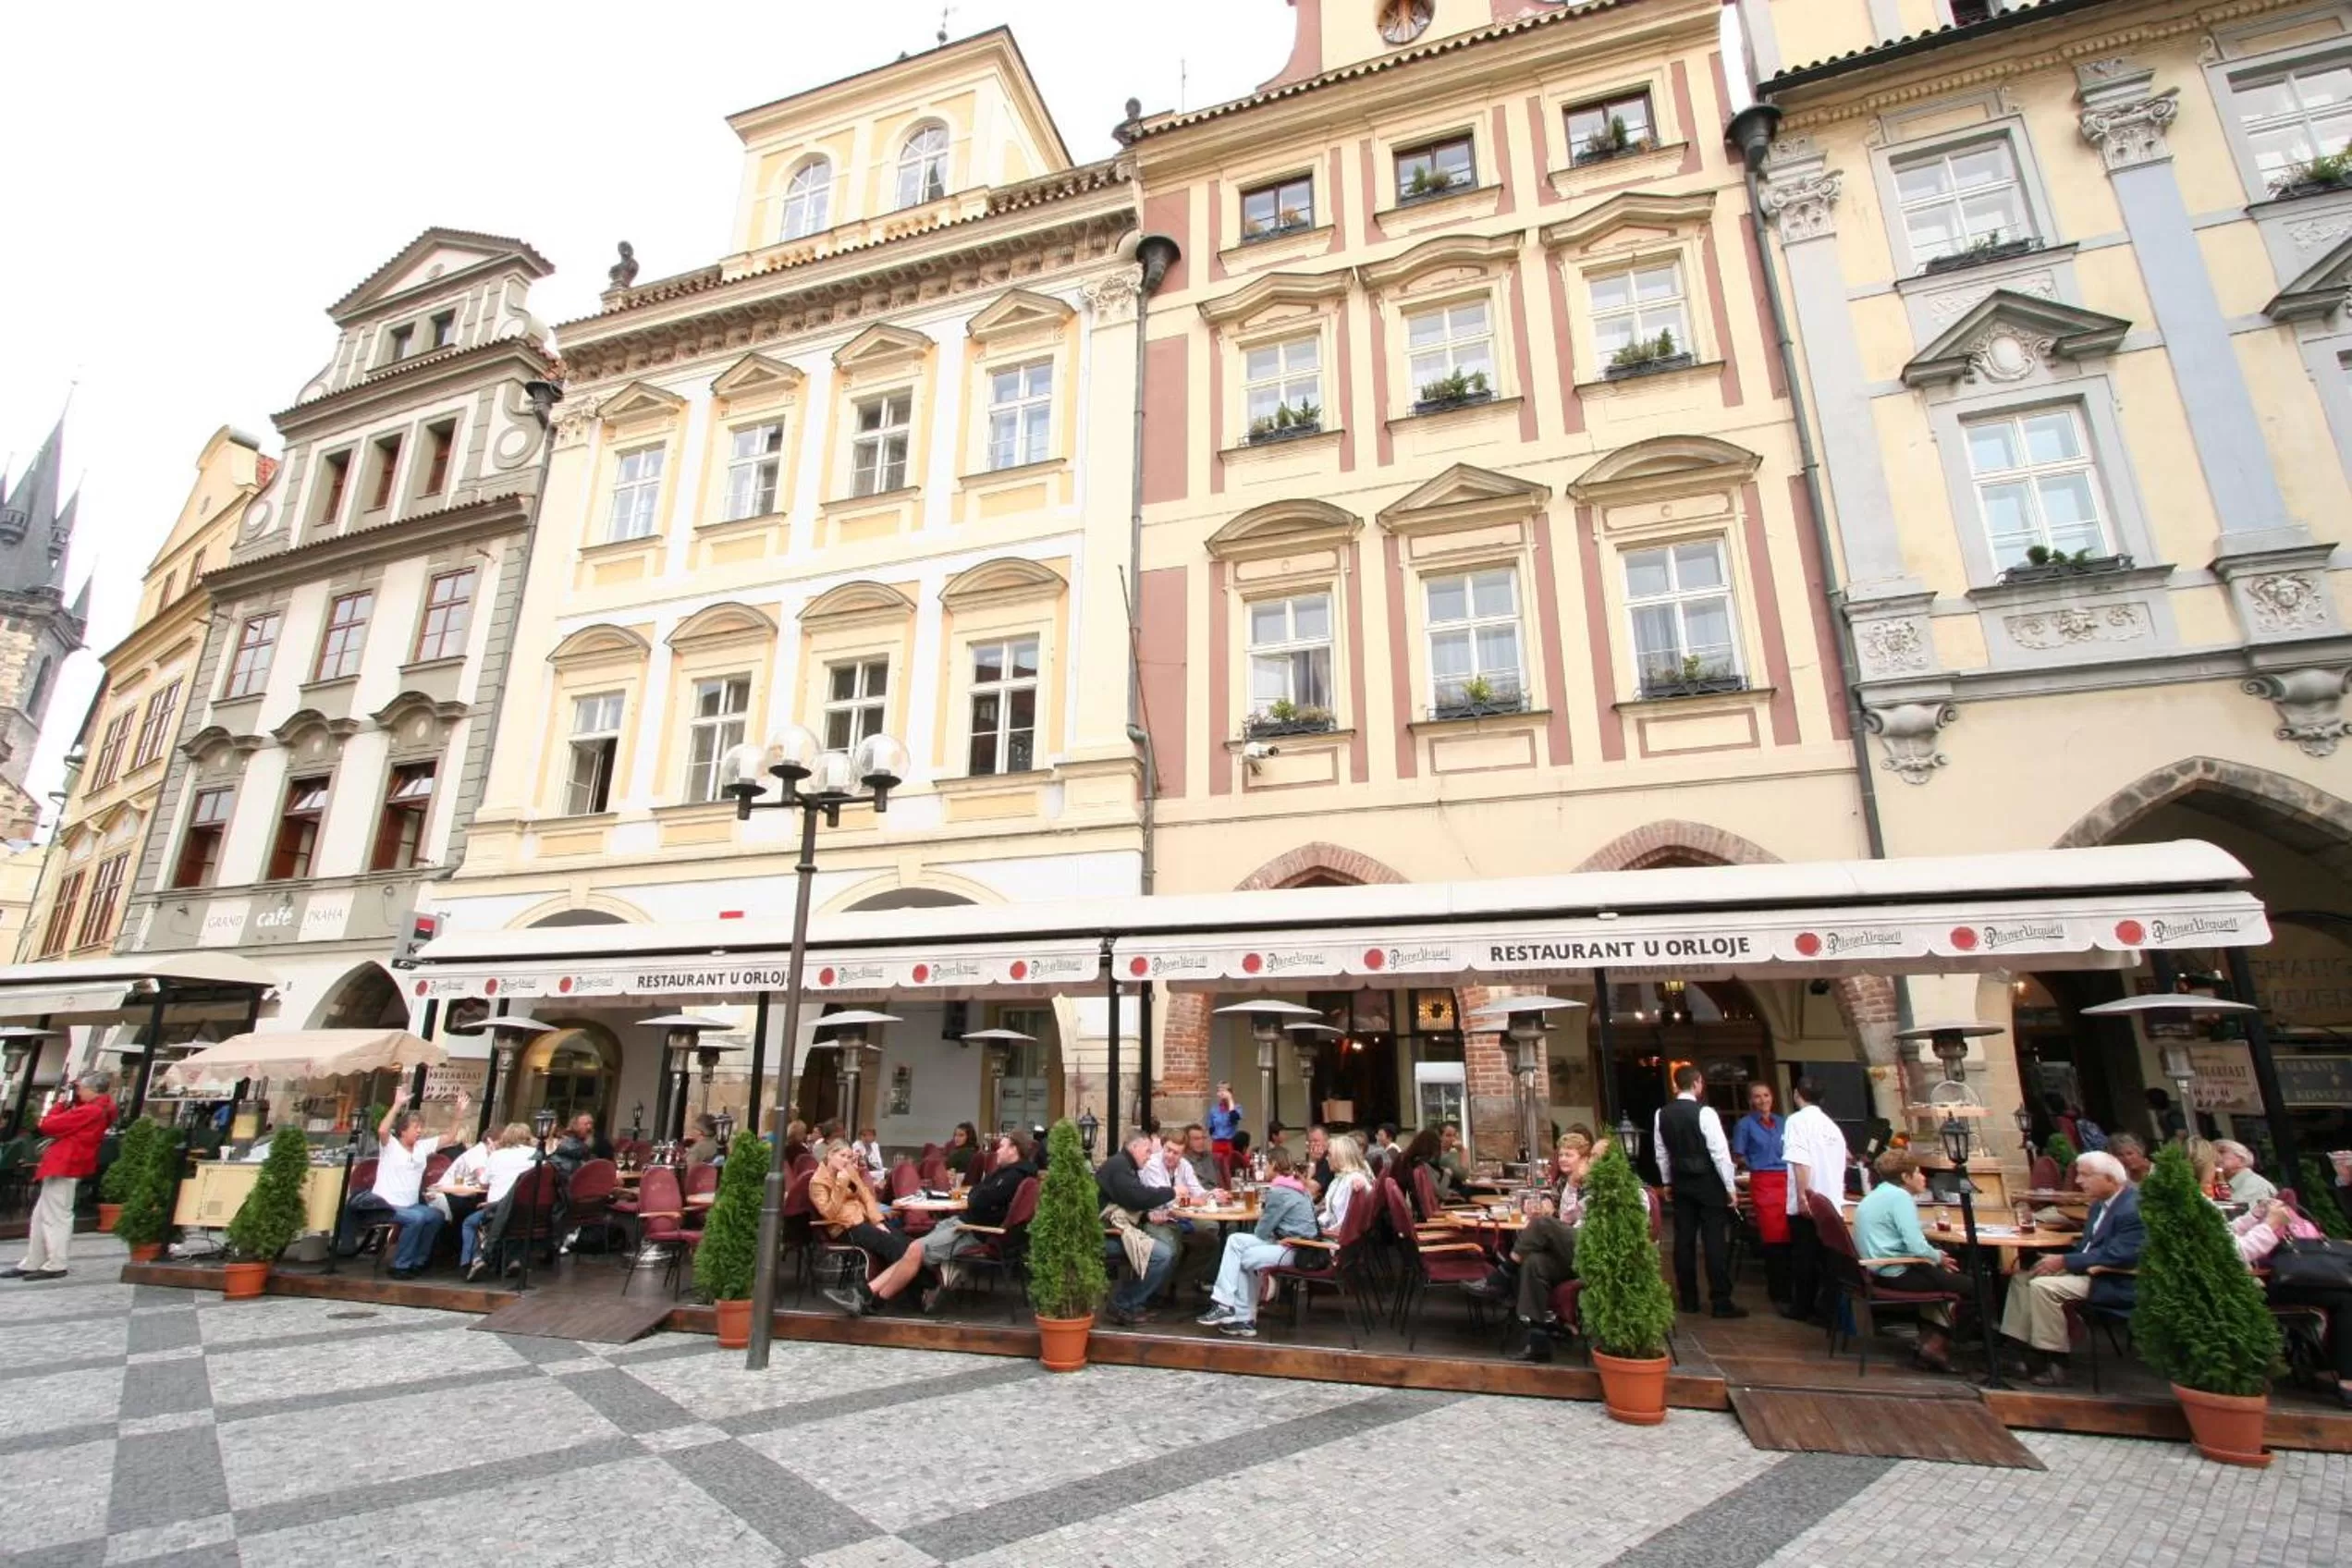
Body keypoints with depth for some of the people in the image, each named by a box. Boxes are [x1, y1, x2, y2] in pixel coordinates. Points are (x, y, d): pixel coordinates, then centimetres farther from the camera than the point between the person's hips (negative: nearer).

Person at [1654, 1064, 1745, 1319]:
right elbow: (1720, 1152, -14)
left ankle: (1688, 1299, 15)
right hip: (1708, 1182, -5)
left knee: (1684, 1240, 8)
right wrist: (1730, 1187, -6)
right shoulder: (1704, 1112, -15)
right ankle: (1721, 1302, 2)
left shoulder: (1662, 1114, 2)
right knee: (1715, 1241, 0)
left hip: (1681, 1182, 5)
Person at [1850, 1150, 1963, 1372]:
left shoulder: (1878, 1193, 16)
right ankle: (1935, 1344, 11)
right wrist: (1938, 1257, -2)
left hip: (1877, 1269, 10)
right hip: (1895, 1274, -10)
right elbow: (1916, 1247, -23)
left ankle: (1928, 1338, 24)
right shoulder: (1900, 1197, -15)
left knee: (1940, 1275, 29)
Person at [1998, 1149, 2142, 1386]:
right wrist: (2060, 1260, 0)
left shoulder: (2133, 1208, -21)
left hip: (2114, 1282, -10)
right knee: (2023, 1276, 4)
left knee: (2043, 1286, -24)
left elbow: (2115, 1256, -27)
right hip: (2090, 1268, 10)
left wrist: (2064, 1261, -21)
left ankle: (2055, 1365, -13)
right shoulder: (2102, 1202, 10)